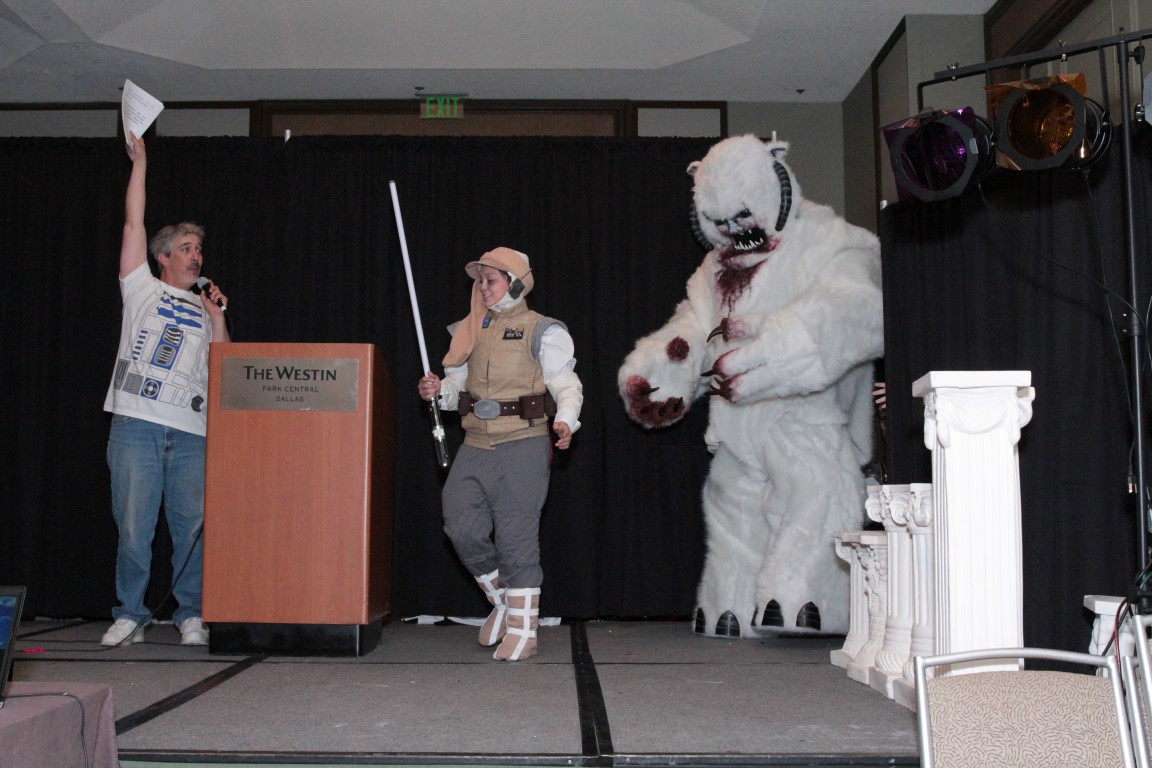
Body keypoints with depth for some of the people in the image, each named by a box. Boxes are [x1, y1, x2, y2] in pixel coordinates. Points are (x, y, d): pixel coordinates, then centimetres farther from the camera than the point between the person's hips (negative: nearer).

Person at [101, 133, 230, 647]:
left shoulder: (205, 310, 22)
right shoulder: (143, 290, 14)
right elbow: (133, 224, 9)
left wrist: (217, 317, 3)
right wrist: (140, 162, 10)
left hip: (192, 430, 2)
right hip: (136, 424, -2)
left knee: (193, 526, -3)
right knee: (134, 526, -2)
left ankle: (191, 616, 8)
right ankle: (130, 615, 10)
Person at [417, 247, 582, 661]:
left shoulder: (541, 331, -1)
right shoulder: (470, 330, 17)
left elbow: (567, 384, -4)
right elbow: (458, 385, 22)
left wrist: (565, 420, -23)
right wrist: (439, 391, -1)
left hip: (522, 445, -6)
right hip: (475, 447, 6)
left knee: (517, 537, -4)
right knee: (461, 527, 0)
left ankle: (522, 630, 8)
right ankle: (502, 600, 24)